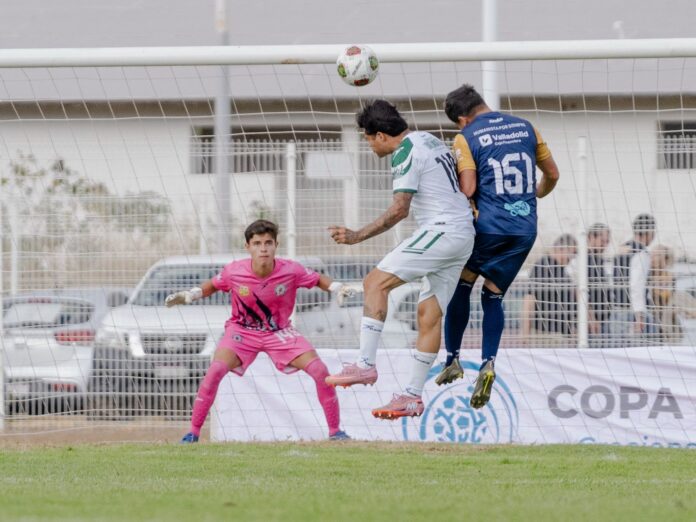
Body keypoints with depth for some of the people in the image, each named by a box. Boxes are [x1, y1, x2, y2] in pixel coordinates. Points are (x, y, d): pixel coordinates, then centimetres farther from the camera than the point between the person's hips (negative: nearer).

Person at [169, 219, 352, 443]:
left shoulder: (291, 271, -21)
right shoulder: (234, 272, -21)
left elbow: (319, 279, -3)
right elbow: (212, 286, 1)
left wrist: (337, 288, -22)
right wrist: (187, 296, -14)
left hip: (279, 332, 1)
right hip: (242, 330, -1)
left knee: (319, 371, -15)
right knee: (216, 369, -27)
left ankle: (335, 431, 2)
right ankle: (193, 433, -16)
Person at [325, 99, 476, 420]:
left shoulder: (405, 153, -10)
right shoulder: (430, 141, 18)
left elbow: (399, 210, -19)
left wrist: (358, 236, -17)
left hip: (441, 230, -10)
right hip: (464, 234, 10)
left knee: (375, 282, -12)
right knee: (430, 312, 7)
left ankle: (366, 364, -20)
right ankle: (413, 396, 6)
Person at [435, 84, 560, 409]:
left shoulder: (466, 138, -4)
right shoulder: (524, 127, 10)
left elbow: (467, 189, -12)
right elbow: (552, 174, 17)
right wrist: (536, 195, 37)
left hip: (488, 225, -4)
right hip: (525, 229, 4)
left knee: (460, 285, 17)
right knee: (493, 295, 14)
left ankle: (452, 359, 12)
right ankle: (488, 363, -5)